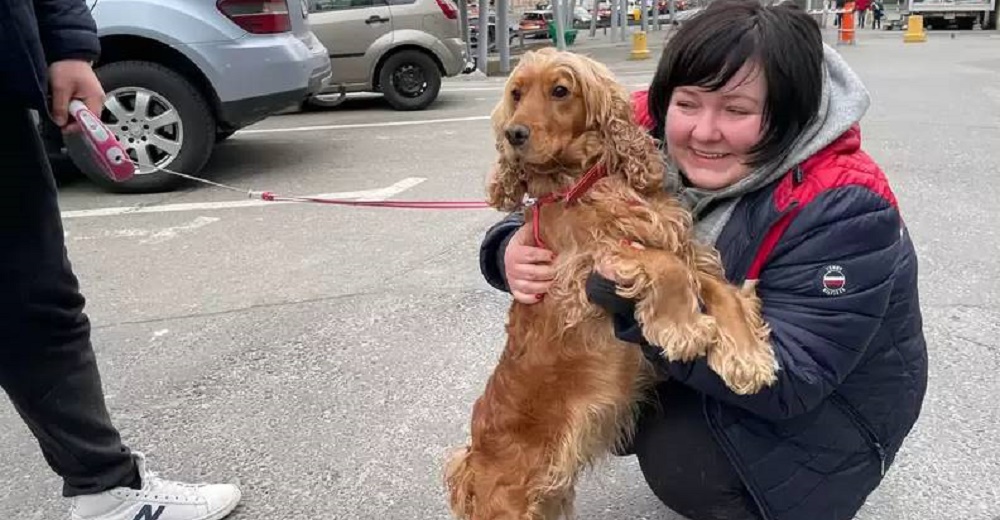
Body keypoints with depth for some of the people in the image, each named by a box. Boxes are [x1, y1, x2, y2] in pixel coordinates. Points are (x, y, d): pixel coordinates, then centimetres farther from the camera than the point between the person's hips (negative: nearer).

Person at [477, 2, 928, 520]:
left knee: (681, 460, -26)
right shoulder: (649, 140, -17)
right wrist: (514, 251, -30)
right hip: (695, 366, 5)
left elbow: (785, 380, -35)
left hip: (822, 406, -5)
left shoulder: (842, 212, -31)